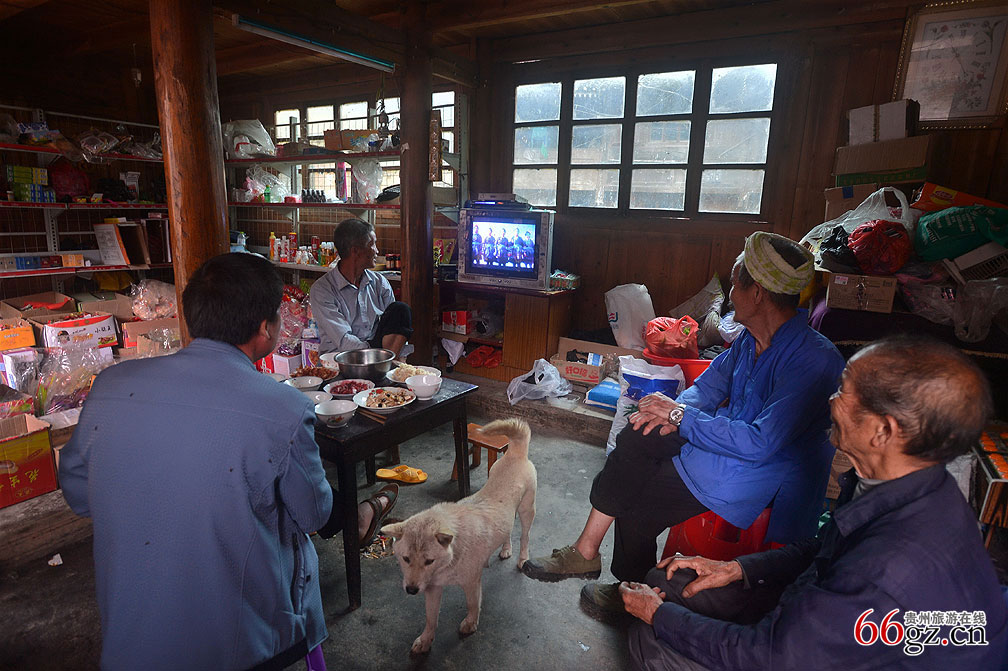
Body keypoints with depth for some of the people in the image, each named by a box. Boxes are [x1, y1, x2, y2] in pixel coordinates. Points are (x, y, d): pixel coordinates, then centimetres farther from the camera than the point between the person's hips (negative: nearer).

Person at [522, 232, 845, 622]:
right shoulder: (751, 338, 1)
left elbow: (759, 443, -32)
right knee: (634, 441, -4)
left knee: (638, 506, -14)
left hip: (764, 473, -9)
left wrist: (681, 417, -22)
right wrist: (673, 411, -8)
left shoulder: (814, 360, -28)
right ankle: (586, 551, 5)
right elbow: (710, 383, 13)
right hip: (731, 436, 9)